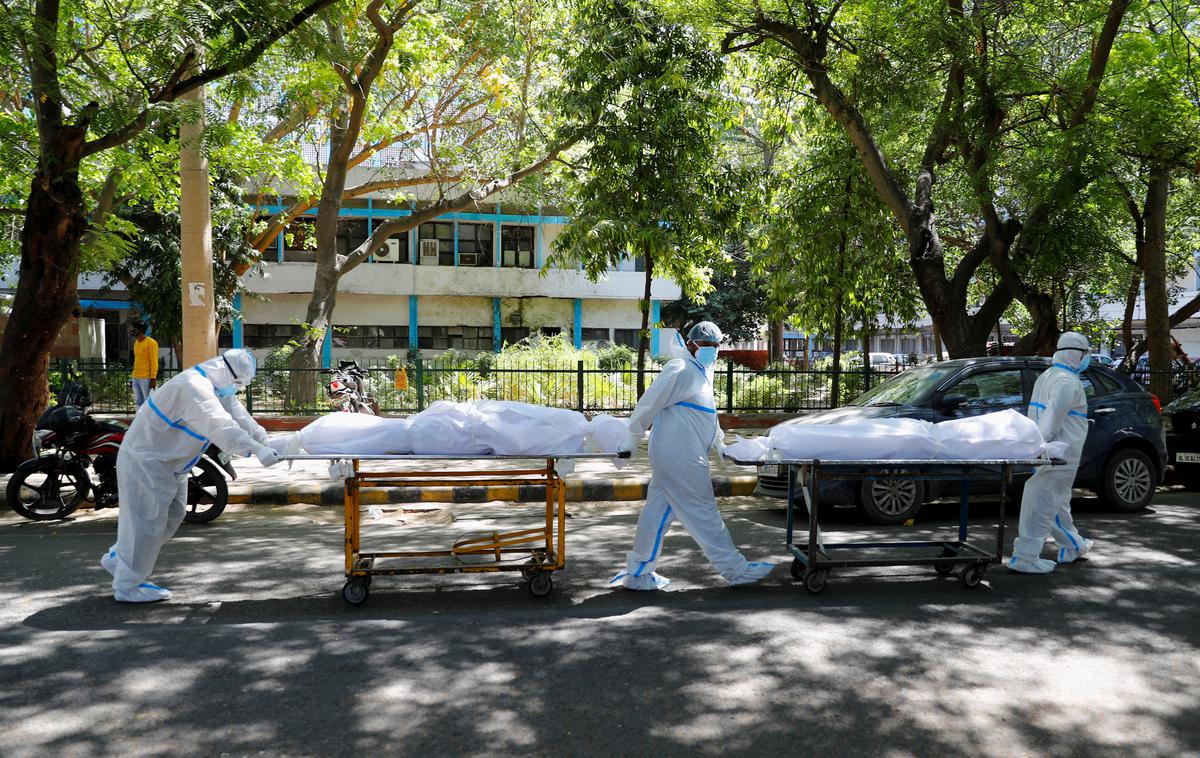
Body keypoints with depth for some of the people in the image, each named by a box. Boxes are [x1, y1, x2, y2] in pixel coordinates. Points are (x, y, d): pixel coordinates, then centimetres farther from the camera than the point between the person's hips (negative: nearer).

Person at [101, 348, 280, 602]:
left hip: (169, 463, 11)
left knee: (172, 515, 17)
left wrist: (266, 441, -11)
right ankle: (127, 586, 10)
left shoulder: (218, 388, 5)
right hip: (146, 460, -11)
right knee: (147, 521, -4)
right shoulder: (194, 387, -29)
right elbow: (219, 426, -40)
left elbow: (240, 416, 2)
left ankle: (117, 559, 33)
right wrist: (257, 450, -45)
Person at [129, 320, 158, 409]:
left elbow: (154, 362, -12)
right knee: (138, 402, 10)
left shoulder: (151, 343, -9)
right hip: (136, 378, 8)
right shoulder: (136, 342, 16)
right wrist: (133, 376, 18)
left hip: (146, 378, -8)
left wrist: (153, 378, -17)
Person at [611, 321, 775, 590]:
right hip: (680, 458, -10)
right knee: (703, 513, -1)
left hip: (669, 457, 10)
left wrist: (717, 442, 25)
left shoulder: (701, 372, 19)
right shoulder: (680, 370, -14)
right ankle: (735, 570, 9)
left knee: (658, 512, 12)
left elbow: (705, 411, 28)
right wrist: (633, 439, -11)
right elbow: (649, 403, -15)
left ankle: (638, 573, 18)